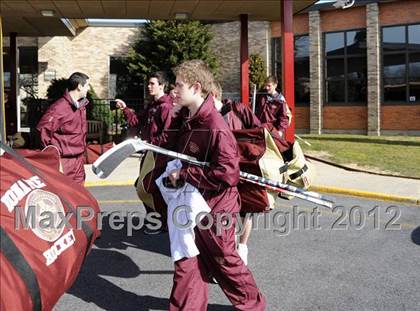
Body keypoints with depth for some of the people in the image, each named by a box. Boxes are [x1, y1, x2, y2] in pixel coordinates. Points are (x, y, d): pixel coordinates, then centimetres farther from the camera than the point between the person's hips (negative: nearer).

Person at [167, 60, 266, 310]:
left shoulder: (216, 128, -24)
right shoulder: (188, 121, 2)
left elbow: (227, 175, -30)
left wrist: (183, 175, -25)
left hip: (214, 208, -7)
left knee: (224, 261, 11)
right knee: (187, 262, 14)